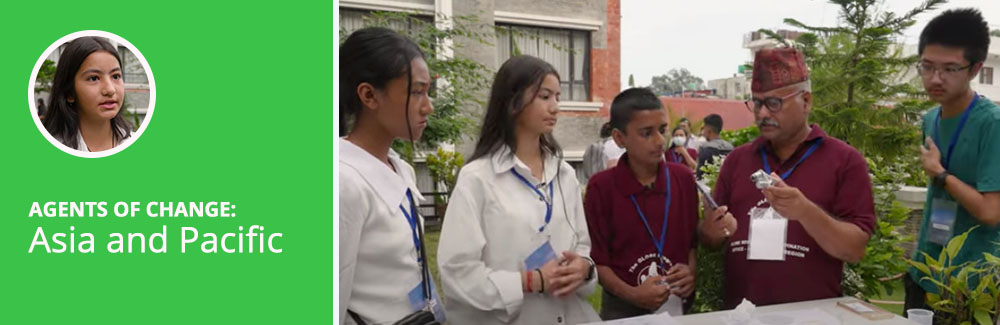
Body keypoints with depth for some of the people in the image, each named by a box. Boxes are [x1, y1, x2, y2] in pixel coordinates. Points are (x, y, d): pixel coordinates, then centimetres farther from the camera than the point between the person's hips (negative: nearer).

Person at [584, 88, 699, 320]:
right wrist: (632, 295, -21)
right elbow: (596, 258, -9)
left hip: (678, 305, 3)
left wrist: (691, 272, -10)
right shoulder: (601, 187, -12)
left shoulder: (684, 179, -1)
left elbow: (693, 239, 8)